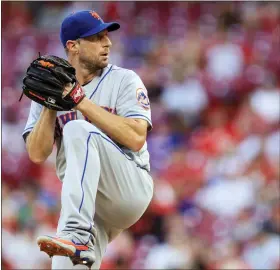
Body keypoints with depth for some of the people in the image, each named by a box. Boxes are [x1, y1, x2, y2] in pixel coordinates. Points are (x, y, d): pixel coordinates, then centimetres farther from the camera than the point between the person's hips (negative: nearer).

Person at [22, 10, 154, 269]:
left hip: (131, 187, -3)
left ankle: (78, 237, -40)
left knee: (78, 130, -28)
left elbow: (136, 138, -14)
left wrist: (81, 102, -14)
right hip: (86, 201, 3)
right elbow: (37, 154, 2)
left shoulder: (124, 80, 2)